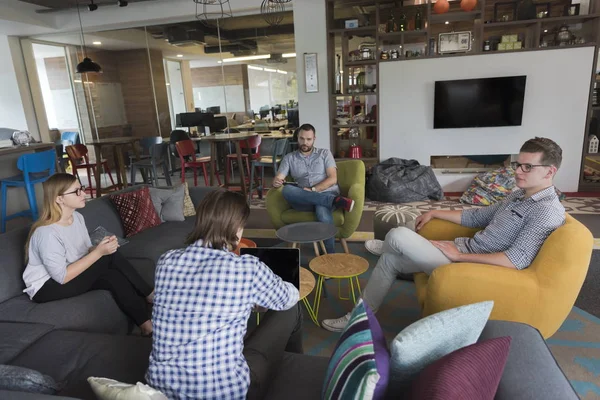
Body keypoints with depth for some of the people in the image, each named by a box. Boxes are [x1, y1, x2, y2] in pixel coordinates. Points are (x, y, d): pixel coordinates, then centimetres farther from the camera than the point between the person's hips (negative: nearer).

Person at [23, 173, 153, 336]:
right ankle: (149, 295, -13)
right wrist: (99, 252, -29)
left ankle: (146, 324, -16)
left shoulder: (77, 217, -3)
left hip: (72, 276, 7)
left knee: (114, 277, -23)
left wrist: (103, 246, -18)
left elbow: (87, 251, 5)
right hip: (47, 287, -7)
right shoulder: (47, 233, -27)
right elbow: (62, 277, -26)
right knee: (110, 256, -24)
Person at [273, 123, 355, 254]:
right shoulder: (289, 157, 16)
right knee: (287, 190, -33)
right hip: (304, 201, 2)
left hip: (327, 194, -2)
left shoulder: (325, 153, 12)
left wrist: (312, 190, -13)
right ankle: (336, 201, -35)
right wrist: (276, 182, -21)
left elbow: (332, 179, 0)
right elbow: (278, 178, 5)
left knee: (323, 213, -39)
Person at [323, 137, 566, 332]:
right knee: (390, 259, 4)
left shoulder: (548, 210, -15)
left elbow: (516, 261, -25)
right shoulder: (519, 195, 14)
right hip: (462, 251, 9)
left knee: (397, 236, -16)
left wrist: (459, 255, -22)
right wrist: (435, 213, 18)